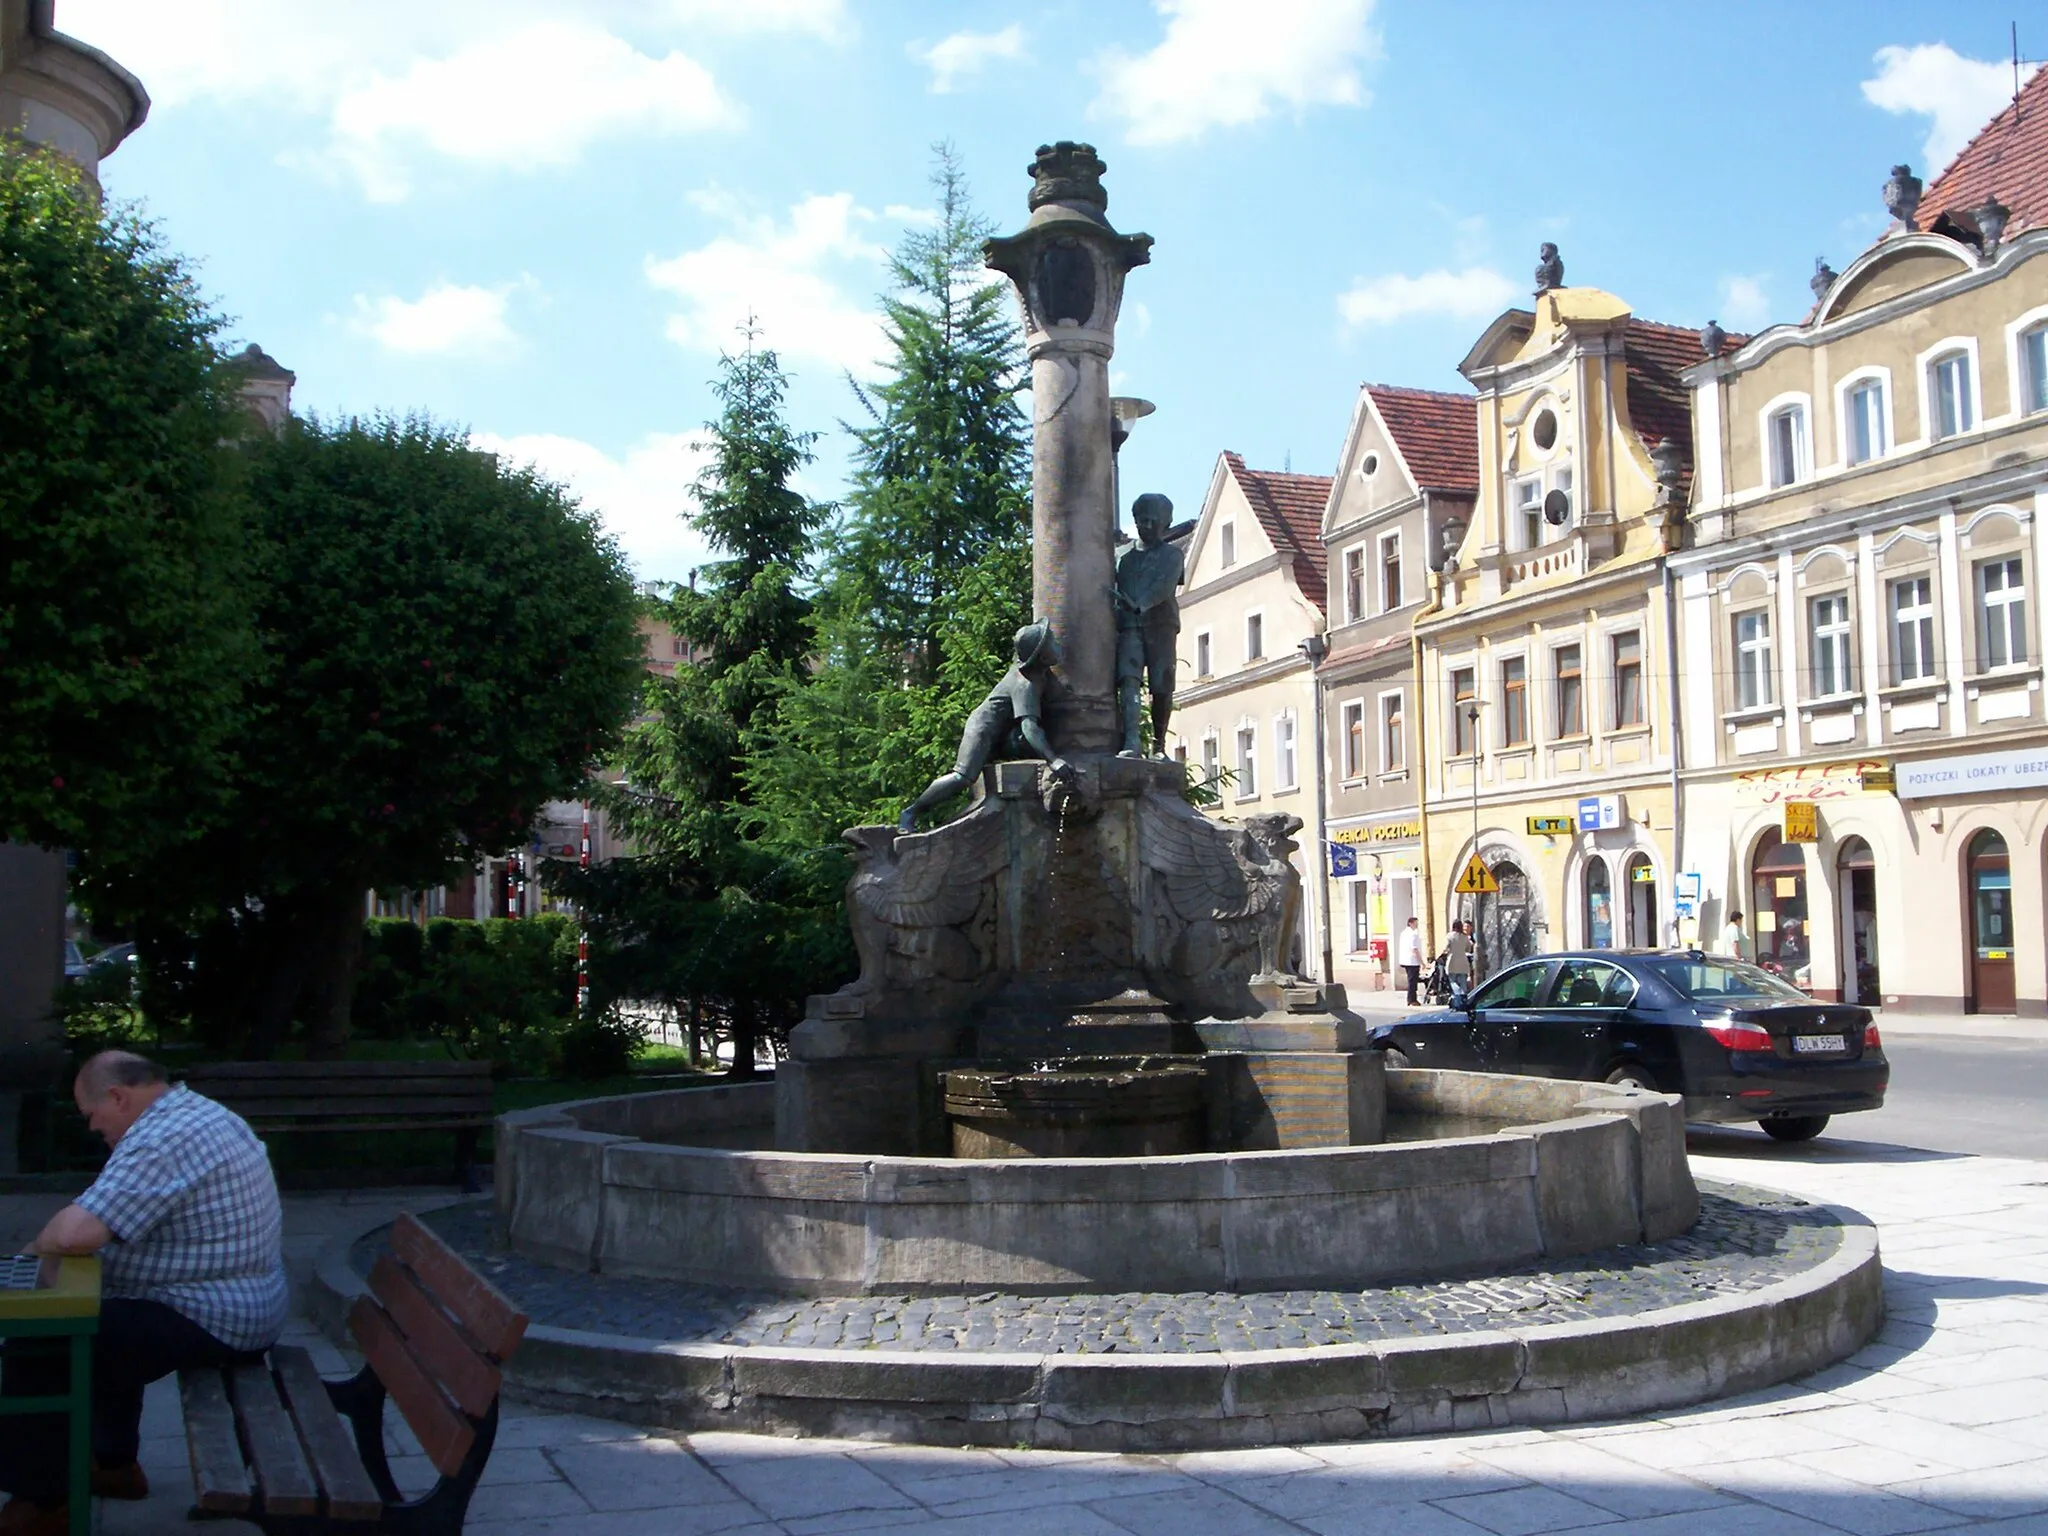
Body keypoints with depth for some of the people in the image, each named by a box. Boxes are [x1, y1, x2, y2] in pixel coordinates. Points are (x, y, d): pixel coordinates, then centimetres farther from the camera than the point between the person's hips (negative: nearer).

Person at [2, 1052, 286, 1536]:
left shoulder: (159, 1139, -22)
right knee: (104, 1326, 31)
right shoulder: (209, 1114, 12)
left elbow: (76, 1233, -31)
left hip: (211, 1322, -11)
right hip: (246, 1309, 11)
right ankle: (114, 1463, 37)